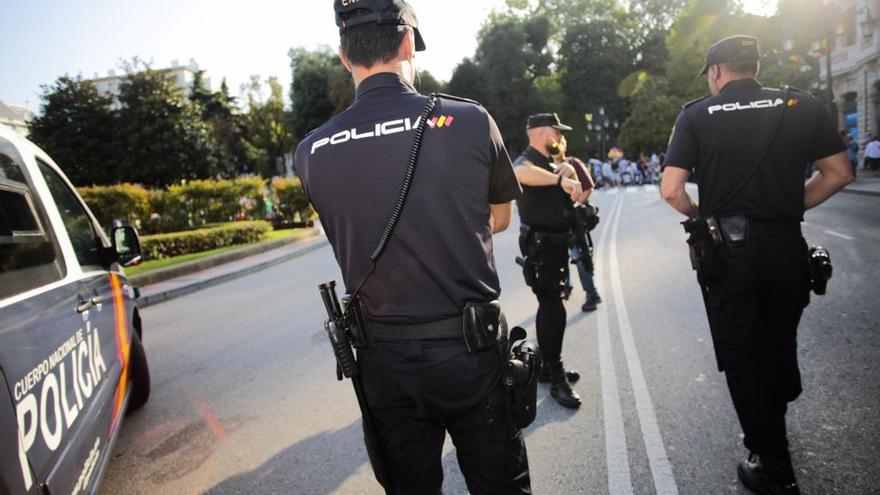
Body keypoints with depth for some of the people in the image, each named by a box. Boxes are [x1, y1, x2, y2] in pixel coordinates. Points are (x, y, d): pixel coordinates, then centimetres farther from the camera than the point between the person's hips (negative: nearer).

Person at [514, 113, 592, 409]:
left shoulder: (553, 165, 18)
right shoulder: (527, 161, -12)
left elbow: (579, 197, 17)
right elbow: (519, 174, -38)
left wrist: (571, 175, -2)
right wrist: (561, 179, -42)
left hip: (557, 246, 10)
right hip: (540, 248, -10)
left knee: (550, 307, 17)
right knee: (553, 310, -9)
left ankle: (547, 365, 31)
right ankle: (557, 380, -1)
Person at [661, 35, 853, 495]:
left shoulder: (696, 115, -5)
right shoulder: (803, 106, 3)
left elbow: (670, 189, -12)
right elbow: (838, 173, 5)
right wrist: (791, 205, 13)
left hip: (728, 251, -3)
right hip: (786, 247, 4)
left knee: (743, 357, 9)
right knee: (780, 346, 24)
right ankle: (772, 426, 46)